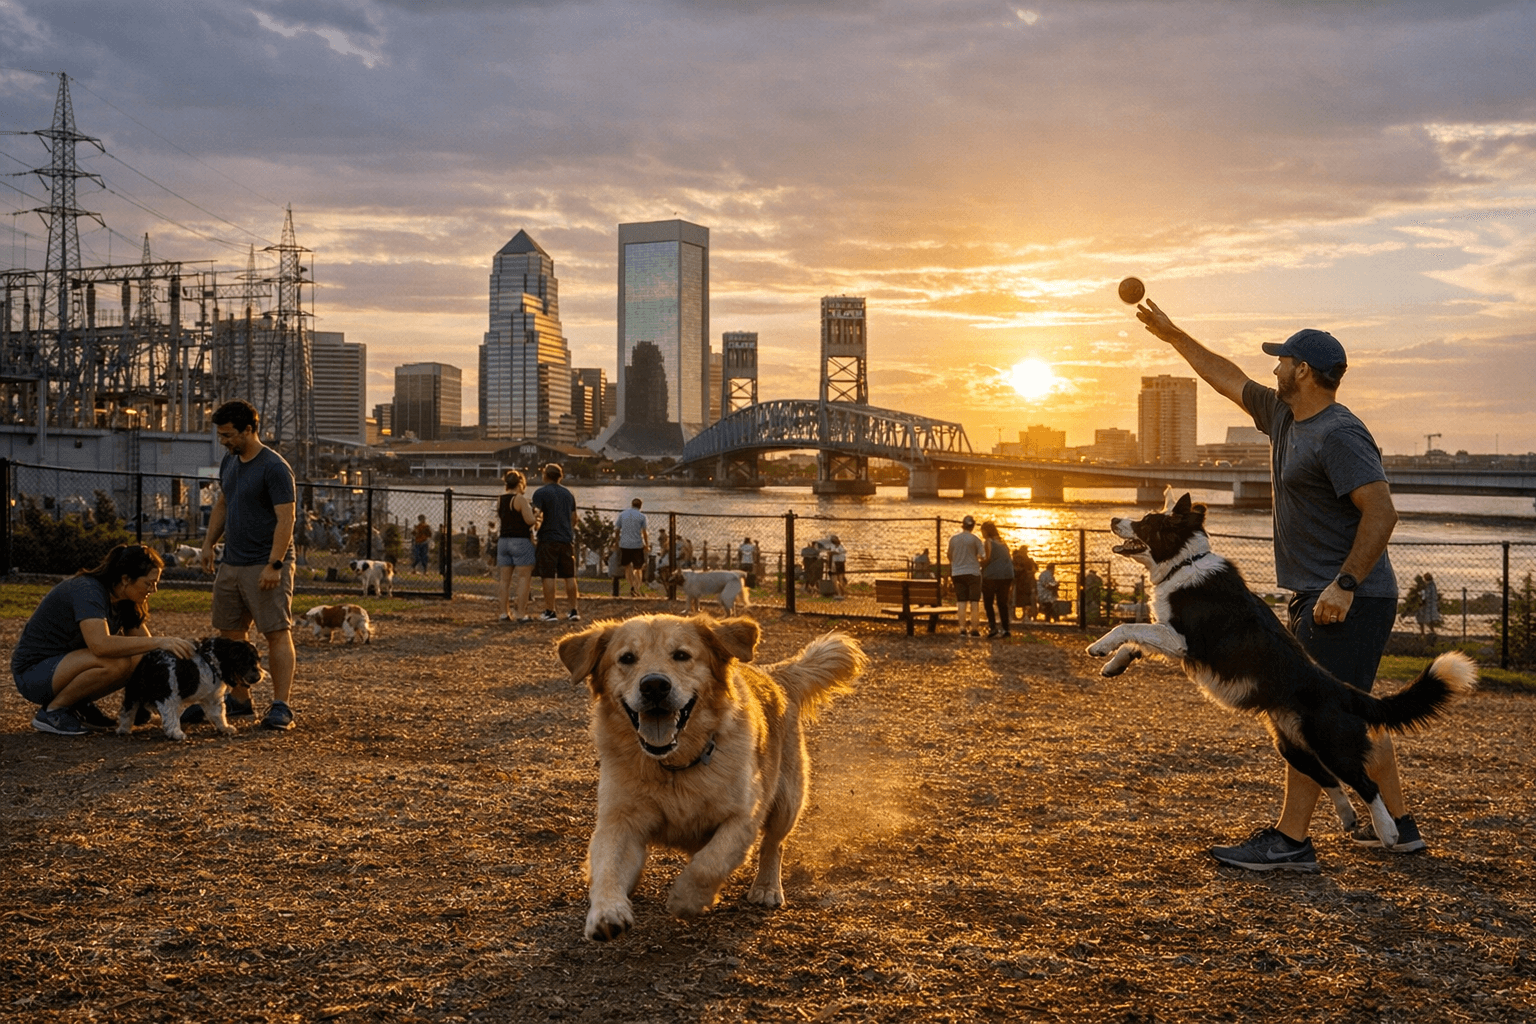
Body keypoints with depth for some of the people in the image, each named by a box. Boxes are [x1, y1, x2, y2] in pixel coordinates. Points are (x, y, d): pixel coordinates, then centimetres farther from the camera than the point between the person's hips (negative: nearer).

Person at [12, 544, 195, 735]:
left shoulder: (125, 602, 2)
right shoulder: (88, 591, -25)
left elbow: (144, 642, 5)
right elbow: (101, 645, -40)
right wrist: (159, 642, -40)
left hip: (63, 666, 9)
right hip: (33, 673, -9)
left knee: (142, 660, -7)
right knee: (116, 662, -30)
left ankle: (80, 705, 5)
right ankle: (51, 712, -13)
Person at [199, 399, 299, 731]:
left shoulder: (274, 468, -13)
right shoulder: (229, 463, 12)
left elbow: (286, 520, -18)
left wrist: (274, 565, -23)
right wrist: (209, 543, 16)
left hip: (266, 567, -8)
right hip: (231, 564, 9)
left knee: (277, 634, -7)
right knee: (231, 634, 11)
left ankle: (281, 706, -7)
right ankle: (239, 699, 21)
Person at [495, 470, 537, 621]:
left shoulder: (500, 499, 9)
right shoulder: (520, 499, -13)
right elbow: (530, 520, -17)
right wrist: (536, 514, 5)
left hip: (503, 540, 7)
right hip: (521, 541, -7)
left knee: (504, 579, 8)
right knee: (523, 578, -2)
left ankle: (504, 613, 8)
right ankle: (522, 614, -5)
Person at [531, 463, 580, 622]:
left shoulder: (540, 493, -6)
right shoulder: (568, 494, 13)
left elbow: (538, 516, -17)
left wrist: (536, 528, -1)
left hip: (548, 539, -5)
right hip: (567, 539, 5)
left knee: (548, 576, -2)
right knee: (569, 576, 9)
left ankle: (550, 612, -3)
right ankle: (573, 611, 9)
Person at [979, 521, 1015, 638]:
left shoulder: (988, 542, -4)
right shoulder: (1002, 542, 16)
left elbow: (987, 558, -16)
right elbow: (1010, 559, 15)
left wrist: (981, 565, 1)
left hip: (992, 575, -6)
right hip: (1007, 575, 6)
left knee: (988, 603, 2)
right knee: (1003, 603, 12)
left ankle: (993, 627, -13)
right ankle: (1006, 629, 7)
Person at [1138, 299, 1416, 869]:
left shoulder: (1338, 436, -17)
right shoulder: (1283, 415, 12)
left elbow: (1381, 512, -24)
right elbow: (1229, 378, 26)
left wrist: (1344, 583, -29)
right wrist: (1173, 336, 30)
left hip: (1348, 602, -10)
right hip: (1319, 598, 10)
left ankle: (1290, 841, -8)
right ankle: (1397, 826, 25)